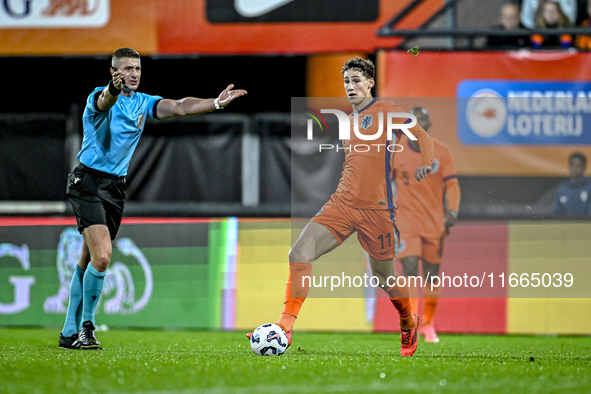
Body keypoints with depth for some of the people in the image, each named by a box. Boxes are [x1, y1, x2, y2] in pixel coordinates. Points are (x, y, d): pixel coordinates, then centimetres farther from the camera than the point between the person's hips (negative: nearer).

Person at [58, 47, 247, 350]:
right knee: (101, 257, -20)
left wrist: (217, 102, -20)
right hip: (88, 180, -6)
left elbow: (180, 107, -4)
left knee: (87, 262, 10)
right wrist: (113, 90, -61)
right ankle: (86, 325, -8)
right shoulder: (100, 97, -11)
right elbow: (105, 102, -36)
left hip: (115, 186, 6)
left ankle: (70, 333, 17)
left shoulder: (143, 103, 9)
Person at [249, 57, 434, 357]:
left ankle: (408, 325, 36)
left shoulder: (385, 111, 0)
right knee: (299, 254, -15)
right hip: (342, 205, 5)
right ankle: (284, 328, -18)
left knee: (384, 278, 5)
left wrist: (425, 164, -17)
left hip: (376, 209, -5)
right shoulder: (349, 121, 18)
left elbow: (422, 137, 0)